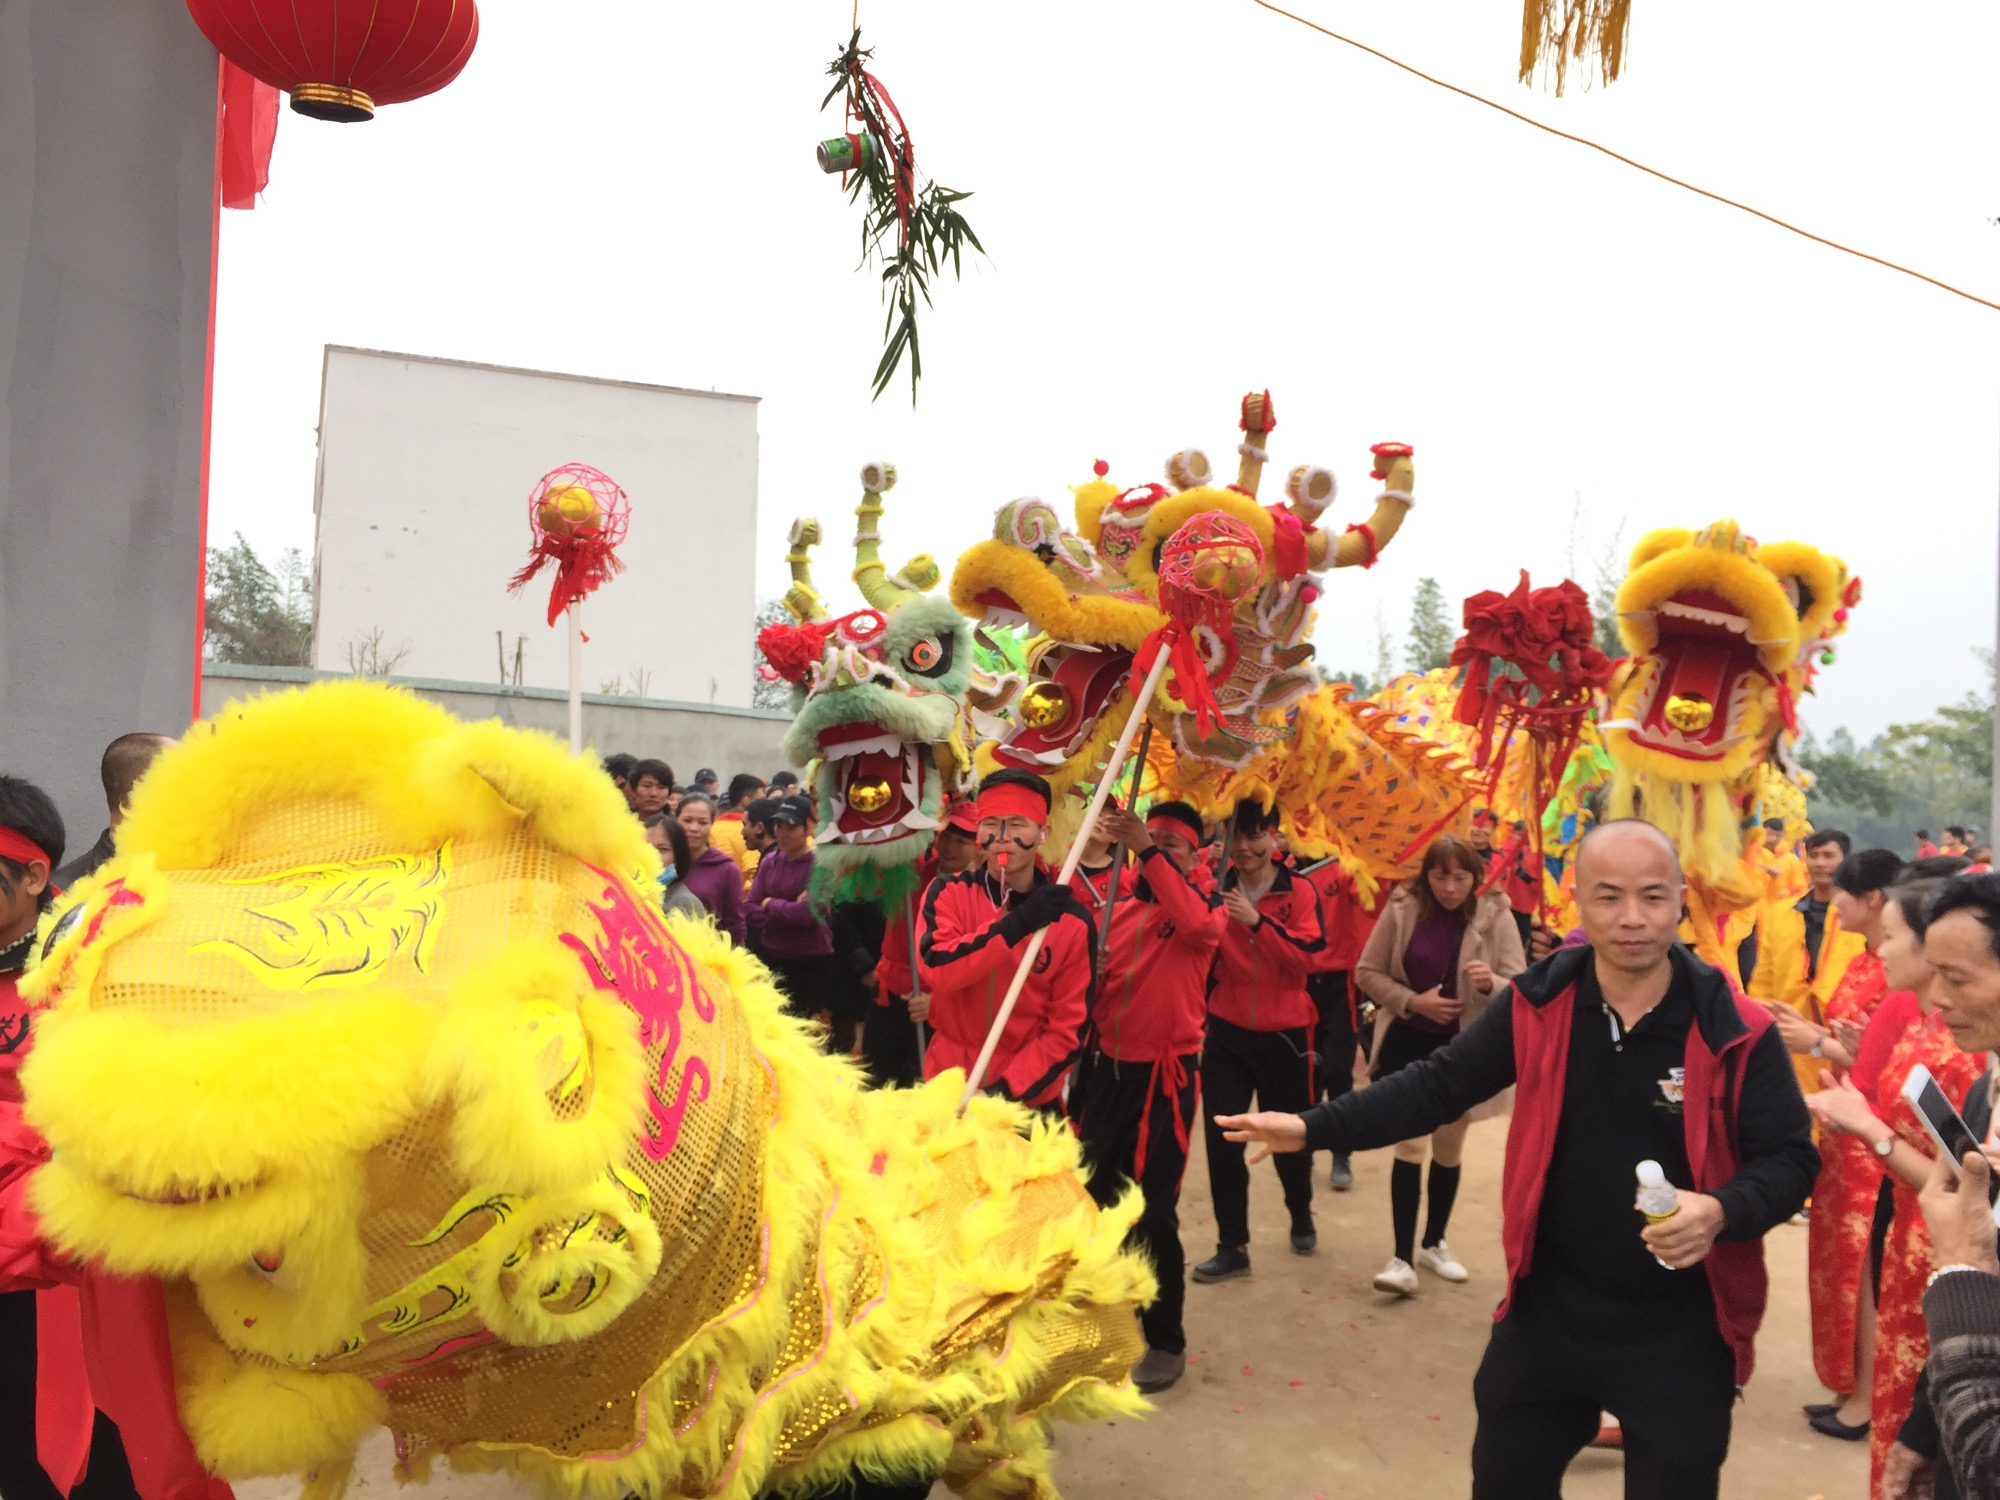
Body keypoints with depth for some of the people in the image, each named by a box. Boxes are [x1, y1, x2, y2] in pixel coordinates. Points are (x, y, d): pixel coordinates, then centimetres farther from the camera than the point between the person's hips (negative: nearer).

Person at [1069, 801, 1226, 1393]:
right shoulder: (1117, 910, 9)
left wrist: (1146, 851, -34)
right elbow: (1096, 985, 12)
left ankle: (1166, 1342, 13)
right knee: (1094, 1199, 12)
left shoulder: (1206, 907, -3)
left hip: (1162, 1076, -4)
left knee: (1152, 1212, -4)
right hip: (1106, 1069, 5)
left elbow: (1198, 925, -28)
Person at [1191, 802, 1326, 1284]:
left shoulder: (1299, 892, -5)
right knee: (1223, 1139, 1)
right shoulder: (1217, 890, 1)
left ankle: (1301, 1216, 43)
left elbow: (1304, 958, -17)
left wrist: (1257, 922, -28)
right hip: (1227, 1031, 1)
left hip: (1284, 1032, -1)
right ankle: (1232, 1246, 15)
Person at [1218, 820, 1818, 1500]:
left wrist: (1723, 1211, -28)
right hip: (1546, 1310, 3)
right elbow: (1438, 1085, -1)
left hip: (1678, 1332, -2)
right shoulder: (1537, 1004, -7)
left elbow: (1790, 1156, -6)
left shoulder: (1737, 1033, -13)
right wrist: (1315, 1127, -10)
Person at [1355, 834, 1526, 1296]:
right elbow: (1366, 972, -2)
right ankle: (1403, 1257, -2)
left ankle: (1434, 1244, 33)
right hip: (1408, 1044, -1)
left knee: (1449, 1150, 15)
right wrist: (1412, 1001, -16)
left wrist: (1491, 983, -32)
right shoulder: (1402, 909, -8)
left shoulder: (1496, 916, -9)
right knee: (1409, 1146, -7)